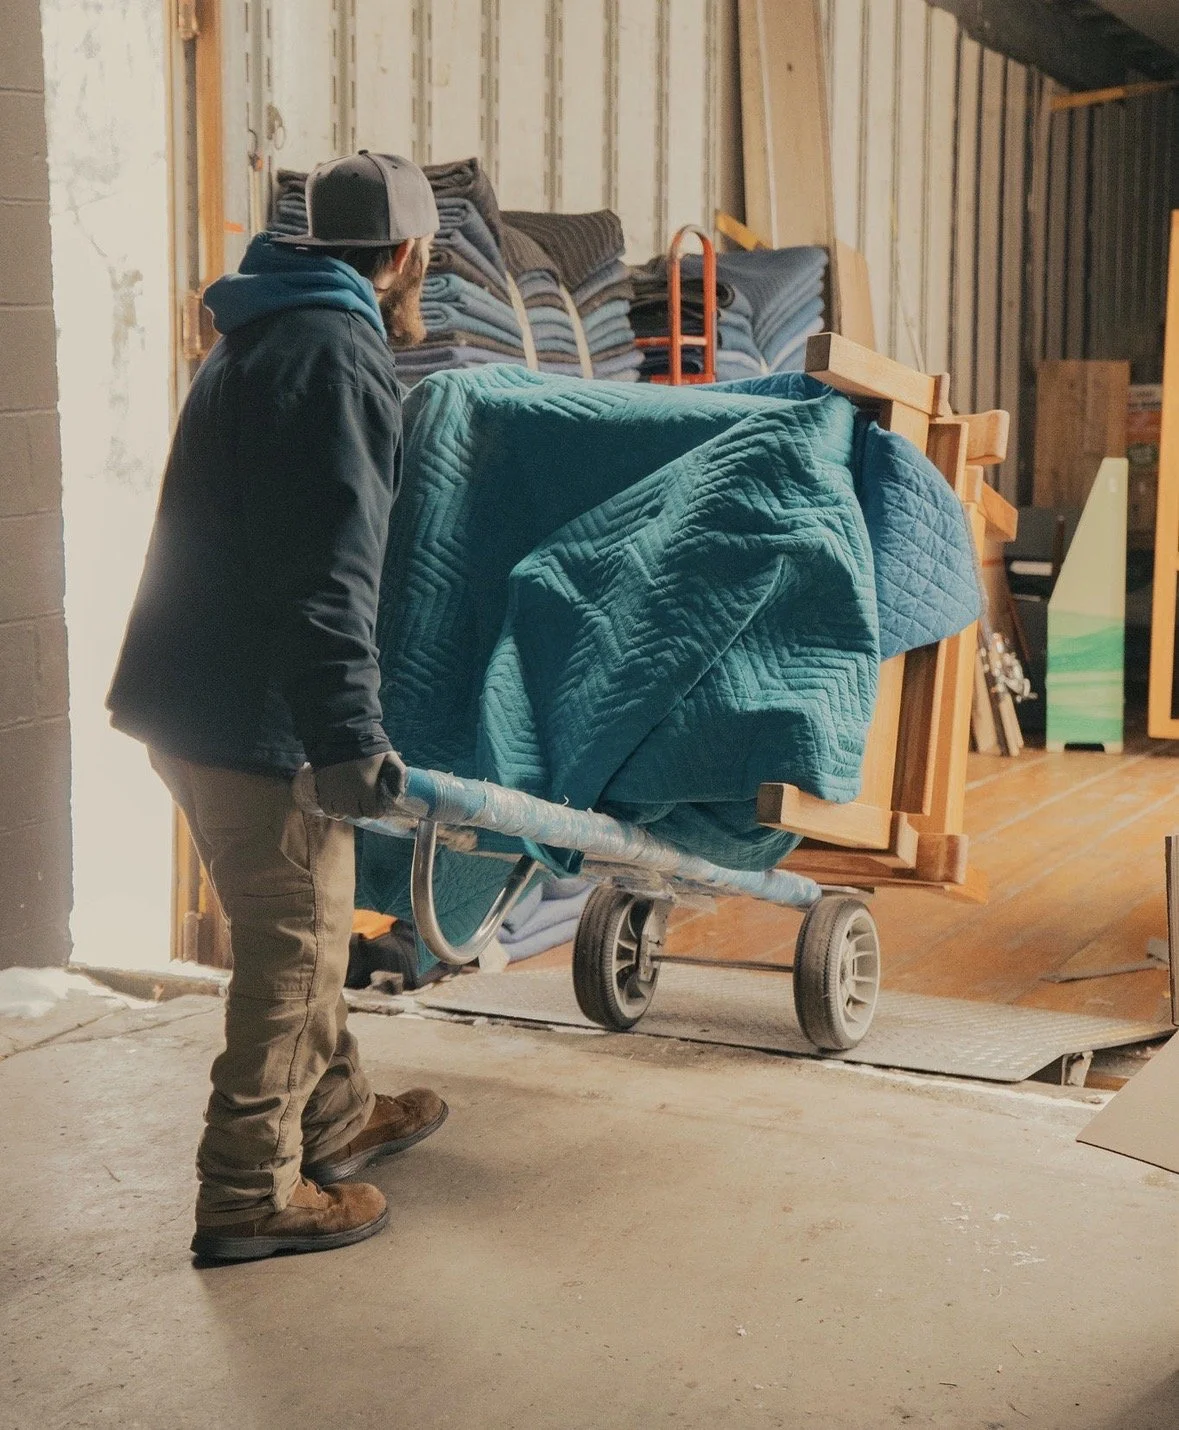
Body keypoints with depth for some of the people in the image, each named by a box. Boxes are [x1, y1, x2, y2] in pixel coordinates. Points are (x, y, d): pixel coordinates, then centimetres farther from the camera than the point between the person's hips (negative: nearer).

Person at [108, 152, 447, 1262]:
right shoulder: (334, 353, -16)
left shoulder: (260, 336, 18)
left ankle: (336, 1118, 37)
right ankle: (251, 1193, 9)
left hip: (192, 697, 10)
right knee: (294, 943, 0)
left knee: (294, 931, 22)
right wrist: (347, 731, -29)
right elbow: (327, 563, -25)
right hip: (255, 712, -10)